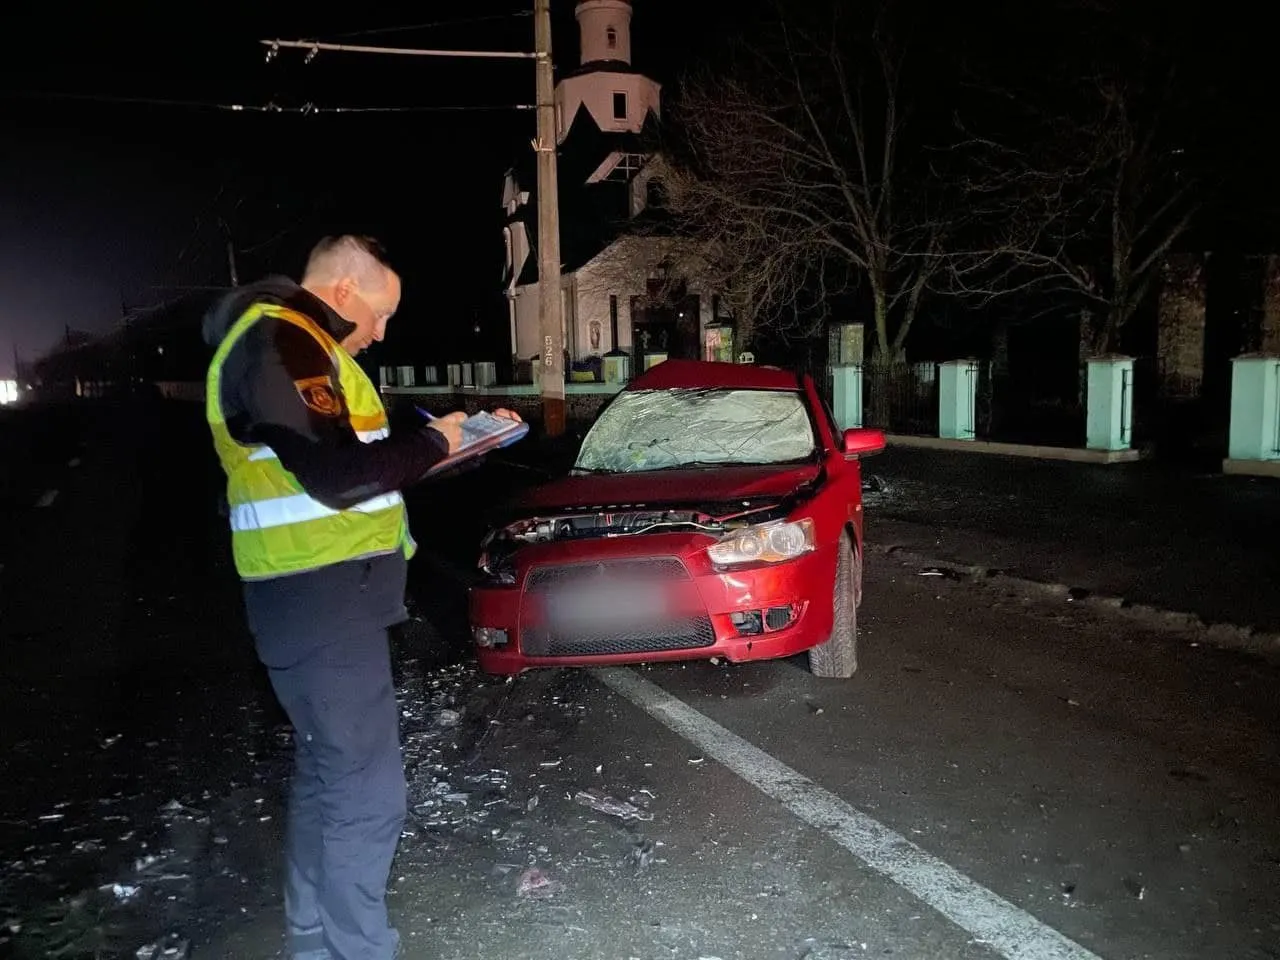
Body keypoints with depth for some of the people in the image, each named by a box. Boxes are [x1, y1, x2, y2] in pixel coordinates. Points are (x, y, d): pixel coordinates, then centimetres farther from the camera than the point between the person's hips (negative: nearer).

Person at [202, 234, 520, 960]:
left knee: (329, 773, 20)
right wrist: (430, 442, -10)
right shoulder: (279, 341, -15)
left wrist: (462, 437, 12)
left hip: (327, 591, 11)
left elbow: (343, 457, 19)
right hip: (321, 598, -11)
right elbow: (337, 477, -25)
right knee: (365, 789, -5)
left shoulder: (293, 343, 19)